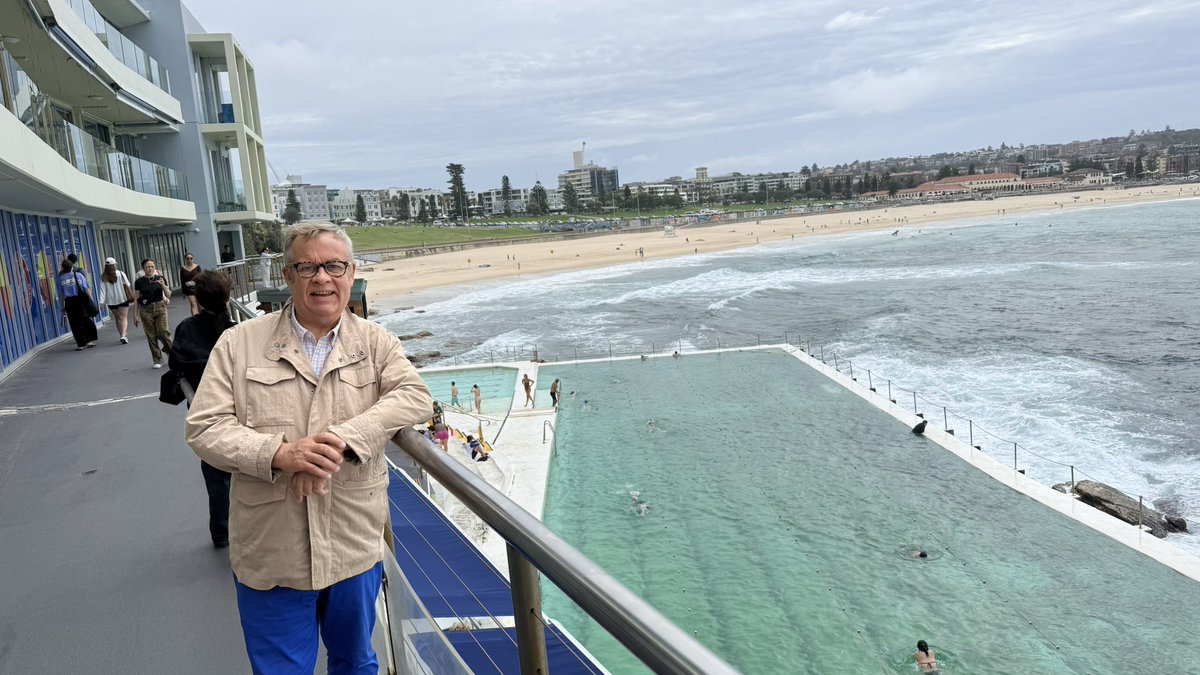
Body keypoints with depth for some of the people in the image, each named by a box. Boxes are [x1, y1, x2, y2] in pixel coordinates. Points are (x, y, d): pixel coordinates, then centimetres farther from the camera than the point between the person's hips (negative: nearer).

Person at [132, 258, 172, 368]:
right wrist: (135, 315, 3)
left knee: (162, 331, -12)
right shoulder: (139, 282, 2)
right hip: (145, 310, 1)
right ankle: (157, 360, 10)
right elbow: (136, 299, 5)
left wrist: (163, 285, -17)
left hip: (160, 308, 0)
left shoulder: (160, 278, 3)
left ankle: (172, 350, 15)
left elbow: (168, 295, 1)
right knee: (151, 335, 2)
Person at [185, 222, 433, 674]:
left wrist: (342, 438, -26)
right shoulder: (239, 344, -2)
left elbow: (414, 396, -12)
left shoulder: (375, 341, 1)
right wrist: (278, 453, -22)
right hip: (271, 554, -1)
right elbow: (204, 427, -5)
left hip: (356, 547, 1)